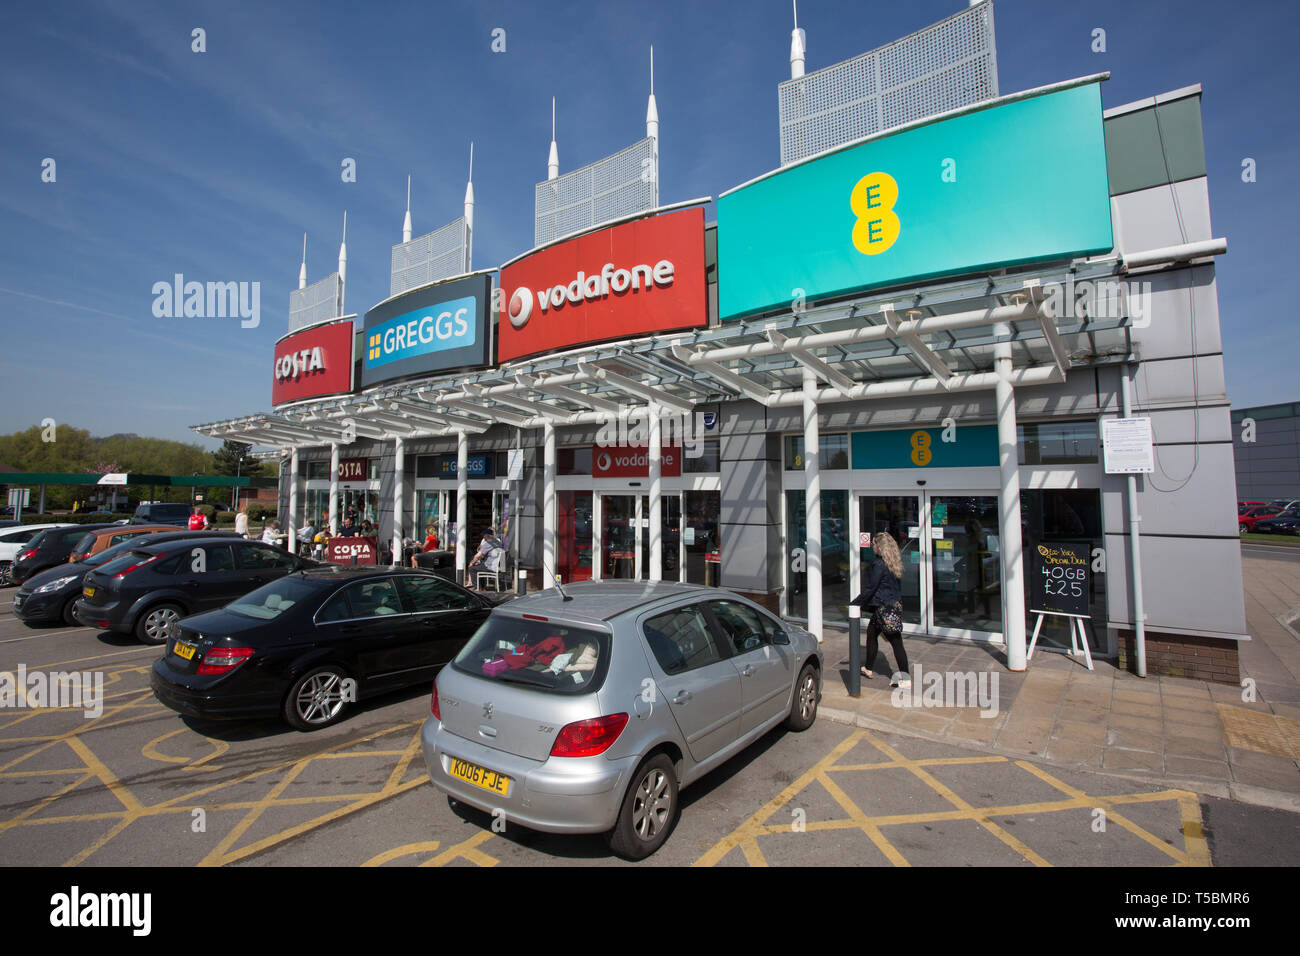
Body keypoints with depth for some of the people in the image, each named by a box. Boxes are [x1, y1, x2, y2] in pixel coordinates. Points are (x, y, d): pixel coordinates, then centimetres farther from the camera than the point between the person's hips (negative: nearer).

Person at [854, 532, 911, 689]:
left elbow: (870, 588, -17)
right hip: (895, 604, 9)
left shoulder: (879, 564, -18)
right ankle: (868, 669, 29)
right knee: (871, 633, 19)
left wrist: (856, 603, -8)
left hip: (884, 608, -9)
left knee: (896, 642, -3)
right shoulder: (895, 563, 8)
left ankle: (906, 679, 4)